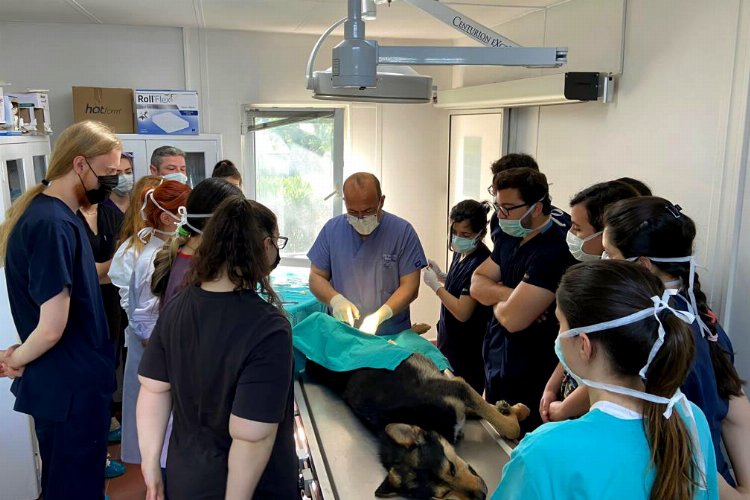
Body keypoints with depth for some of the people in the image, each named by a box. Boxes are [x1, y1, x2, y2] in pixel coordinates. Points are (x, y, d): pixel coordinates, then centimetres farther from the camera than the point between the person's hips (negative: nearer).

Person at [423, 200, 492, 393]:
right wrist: (441, 275, 2)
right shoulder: (461, 253, 3)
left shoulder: (479, 264, -24)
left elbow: (463, 312, -24)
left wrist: (436, 285, -16)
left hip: (466, 355, -9)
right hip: (450, 344, 9)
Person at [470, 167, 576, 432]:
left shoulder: (553, 251, -24)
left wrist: (495, 296, -5)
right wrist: (508, 294, -15)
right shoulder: (512, 240, 6)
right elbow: (477, 284, 5)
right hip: (495, 371, 9)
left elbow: (513, 318, -27)